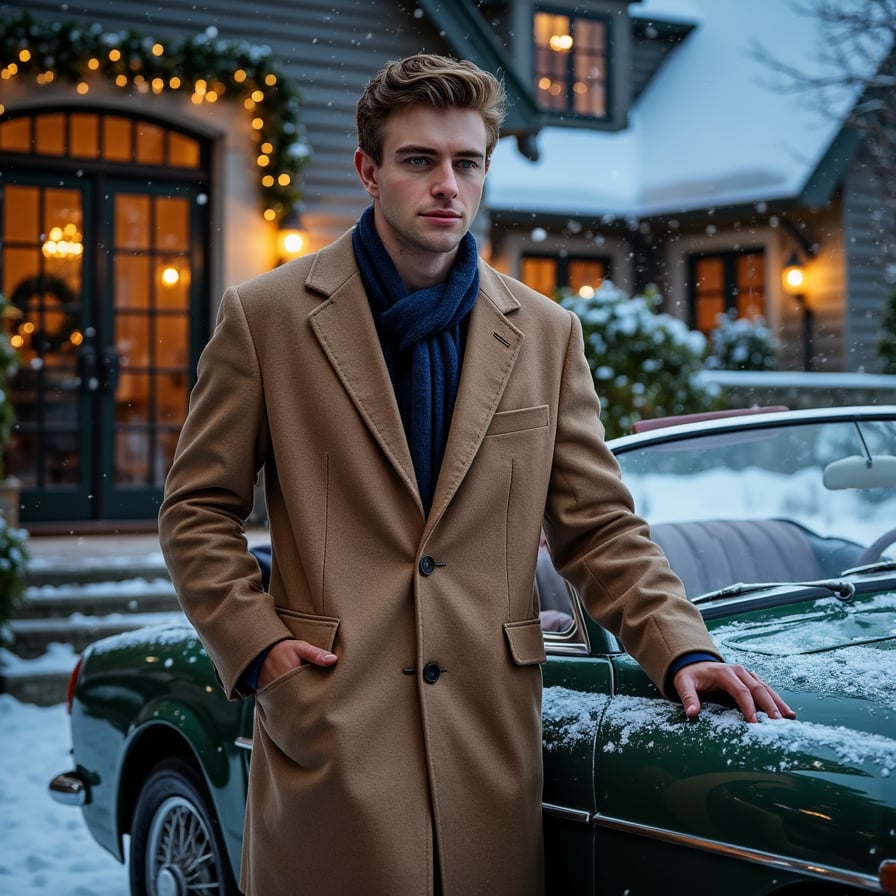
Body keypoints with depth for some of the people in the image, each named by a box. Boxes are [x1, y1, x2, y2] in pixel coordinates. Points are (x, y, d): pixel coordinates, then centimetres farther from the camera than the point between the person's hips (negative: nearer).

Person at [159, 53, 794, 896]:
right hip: (329, 736, -2)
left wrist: (683, 650, -3)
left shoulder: (546, 334, 9)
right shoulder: (264, 316, 3)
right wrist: (254, 644, -7)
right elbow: (196, 511, 5)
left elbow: (599, 527, 10)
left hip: (491, 746, 2)